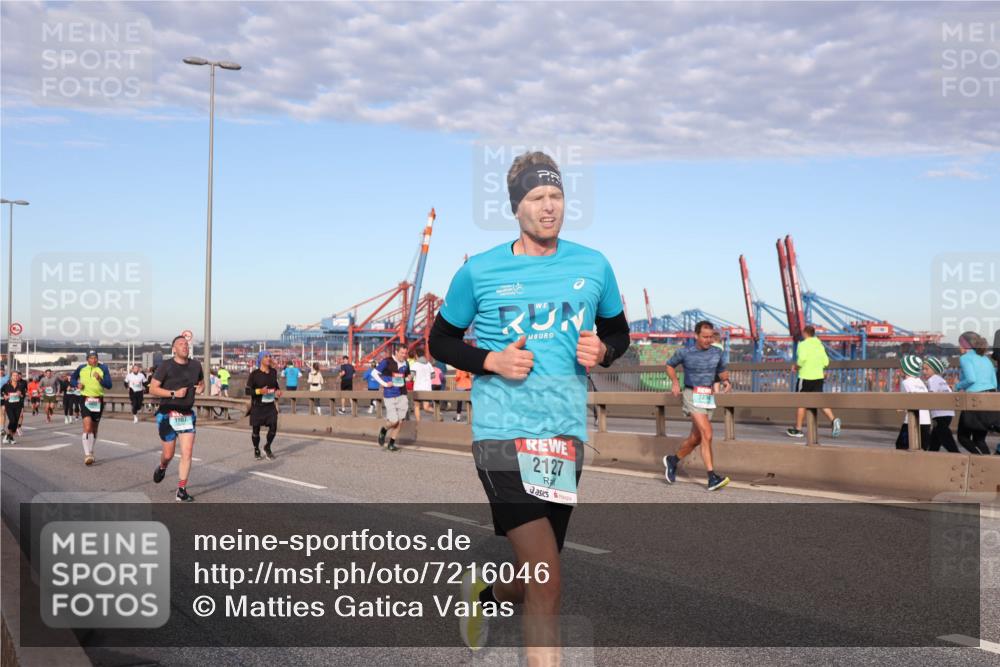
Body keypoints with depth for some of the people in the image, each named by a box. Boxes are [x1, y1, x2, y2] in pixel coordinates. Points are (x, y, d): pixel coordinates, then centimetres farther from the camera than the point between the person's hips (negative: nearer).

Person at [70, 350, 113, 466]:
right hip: (85, 399, -1)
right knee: (87, 427, -18)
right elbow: (72, 379, 19)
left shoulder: (103, 368, -2)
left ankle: (91, 452, 32)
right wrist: (77, 384, -2)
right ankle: (87, 455, -20)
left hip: (98, 401, 1)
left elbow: (109, 385, -7)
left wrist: (99, 379, -24)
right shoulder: (81, 368, 3)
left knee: (94, 429, 14)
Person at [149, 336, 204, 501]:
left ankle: (181, 491, -1)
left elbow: (201, 382, 23)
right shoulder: (165, 365, -8)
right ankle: (162, 468, 44)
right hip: (168, 415, -3)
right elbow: (152, 389, -9)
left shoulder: (196, 365, 6)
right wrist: (174, 393, -19)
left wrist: (201, 388, -1)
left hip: (187, 415, 3)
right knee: (168, 454, 7)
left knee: (187, 453, -8)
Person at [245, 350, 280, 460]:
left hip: (270, 405, 3)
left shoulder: (273, 372, 4)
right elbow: (247, 390, -10)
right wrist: (259, 391, -25)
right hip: (257, 406, -3)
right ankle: (256, 450, 29)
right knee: (255, 429, 6)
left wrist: (278, 391, 1)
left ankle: (267, 448, 18)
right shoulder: (254, 374, -11)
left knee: (273, 427, -6)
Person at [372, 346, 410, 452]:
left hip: (402, 395, 5)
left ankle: (391, 444, 16)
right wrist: (384, 384, -10)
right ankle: (383, 431, 24)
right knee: (393, 421, -9)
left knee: (399, 421, 3)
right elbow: (374, 373, -3)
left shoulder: (405, 364, 9)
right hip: (390, 396, -5)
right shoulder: (387, 362, -7)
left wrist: (408, 378, 5)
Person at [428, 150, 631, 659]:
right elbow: (440, 340, 8)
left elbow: (618, 332, 20)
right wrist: (492, 361, -10)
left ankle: (486, 591, 51)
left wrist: (602, 351, -4)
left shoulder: (593, 266, 6)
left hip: (566, 434, 4)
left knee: (531, 578, 16)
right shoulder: (479, 271, -2)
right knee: (547, 579, -16)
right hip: (502, 432, -4)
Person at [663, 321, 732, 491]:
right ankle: (712, 478, -21)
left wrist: (726, 381, -4)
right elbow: (670, 365, 13)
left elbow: (722, 371, 19)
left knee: (695, 439, 12)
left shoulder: (717, 353, 5)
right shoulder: (684, 353, -4)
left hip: (709, 398, 5)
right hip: (692, 396, -5)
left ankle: (673, 460, 38)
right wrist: (675, 382, -4)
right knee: (707, 434, -20)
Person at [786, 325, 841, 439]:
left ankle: (798, 430, 11)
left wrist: (796, 366, -7)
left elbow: (802, 358, -25)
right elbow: (826, 362, 12)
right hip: (819, 377, 6)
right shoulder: (819, 344, 12)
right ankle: (833, 420, -17)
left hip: (806, 377, -6)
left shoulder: (803, 344, -10)